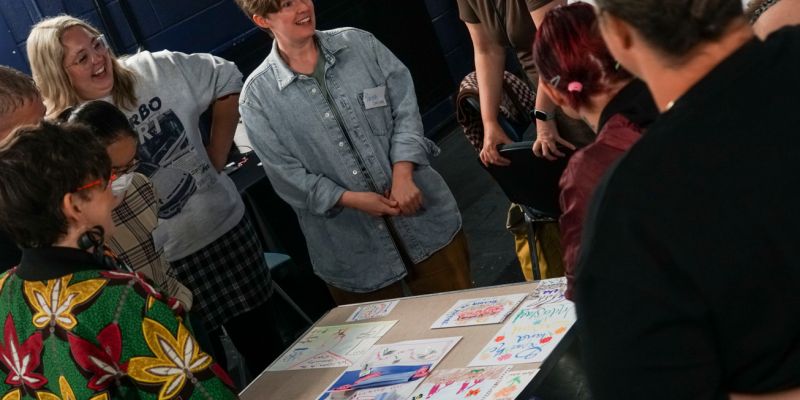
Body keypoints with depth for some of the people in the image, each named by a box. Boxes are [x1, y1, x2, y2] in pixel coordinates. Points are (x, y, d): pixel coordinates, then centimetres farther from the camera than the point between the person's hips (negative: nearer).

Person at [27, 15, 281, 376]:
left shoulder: (155, 72, -5)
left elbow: (228, 82, 8)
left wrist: (215, 159, 4)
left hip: (226, 227, 3)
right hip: (161, 267, -3)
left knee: (262, 340, 17)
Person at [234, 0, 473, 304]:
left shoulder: (358, 44, 3)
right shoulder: (257, 96, -5)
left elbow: (404, 106, 0)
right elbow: (287, 175, -8)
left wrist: (403, 175, -13)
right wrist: (351, 199, -17)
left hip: (424, 216, 2)